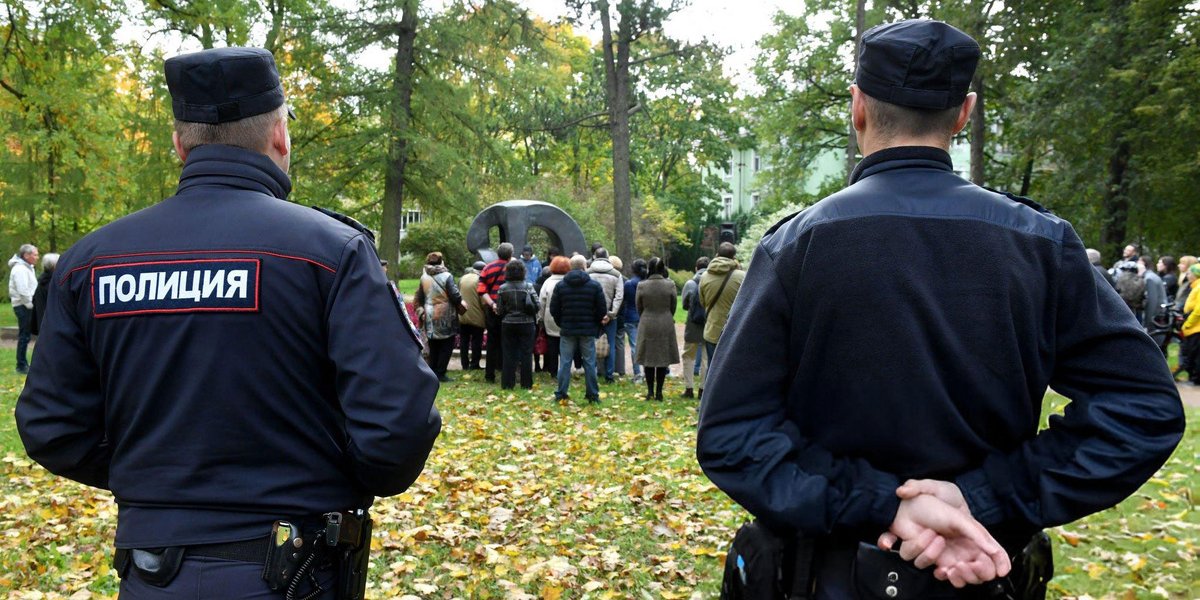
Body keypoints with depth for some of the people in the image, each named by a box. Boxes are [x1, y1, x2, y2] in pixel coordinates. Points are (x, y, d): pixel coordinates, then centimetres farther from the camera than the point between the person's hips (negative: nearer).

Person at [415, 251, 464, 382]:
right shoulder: (446, 276, -12)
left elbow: (418, 298, 8)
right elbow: (455, 296, -13)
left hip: (430, 317, 5)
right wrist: (461, 306, 5)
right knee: (446, 346, 4)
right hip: (446, 317, -5)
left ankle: (432, 373, 15)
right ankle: (440, 374, 0)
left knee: (433, 347, 14)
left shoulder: (424, 277, 3)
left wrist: (421, 311, 17)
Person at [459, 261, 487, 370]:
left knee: (464, 341, 13)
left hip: (462, 316, 5)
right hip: (476, 317, -5)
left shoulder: (462, 279, 5)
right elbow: (483, 300, -14)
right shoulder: (480, 280, -13)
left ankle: (465, 364, 16)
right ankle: (474, 364, 6)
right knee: (476, 342, 5)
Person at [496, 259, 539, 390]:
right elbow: (536, 305, -10)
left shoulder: (502, 288, -4)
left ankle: (507, 383, 8)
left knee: (509, 354, 8)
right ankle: (526, 383, 9)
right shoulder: (528, 286, -9)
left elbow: (499, 310, -2)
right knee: (526, 353, 7)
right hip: (526, 324, -1)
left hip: (508, 324, 1)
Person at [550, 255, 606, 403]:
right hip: (588, 331, -1)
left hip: (567, 330, 1)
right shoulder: (594, 285, -4)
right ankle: (592, 395, 8)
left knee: (565, 362, 5)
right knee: (589, 363, 5)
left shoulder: (560, 285, 0)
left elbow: (554, 309, 2)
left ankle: (561, 394, 6)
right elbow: (603, 310, -3)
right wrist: (596, 324, 13)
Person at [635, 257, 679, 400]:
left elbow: (639, 308, 3)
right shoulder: (670, 285, -7)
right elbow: (673, 307, 2)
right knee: (663, 359, 8)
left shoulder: (641, 286, -7)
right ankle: (659, 391, 9)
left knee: (648, 358, 10)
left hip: (647, 325, 0)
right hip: (666, 325, 0)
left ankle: (650, 391, 9)